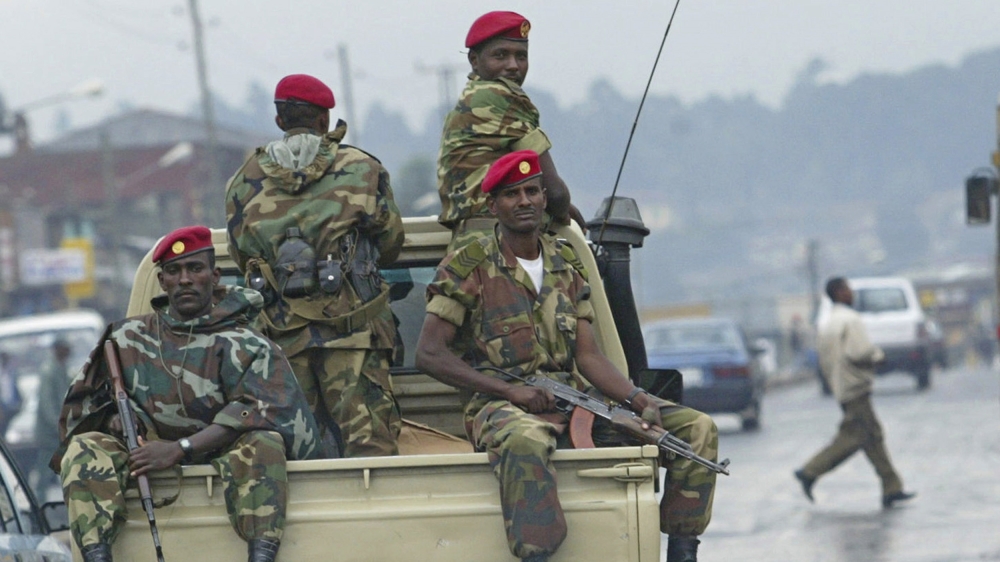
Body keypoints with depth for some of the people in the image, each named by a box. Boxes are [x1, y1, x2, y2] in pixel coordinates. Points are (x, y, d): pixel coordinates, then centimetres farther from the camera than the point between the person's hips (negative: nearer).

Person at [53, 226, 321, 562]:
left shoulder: (241, 344, 1)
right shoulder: (129, 338, 13)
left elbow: (258, 412, -15)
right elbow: (81, 403, 19)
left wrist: (181, 448, -25)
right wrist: (114, 418, -7)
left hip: (222, 459, -3)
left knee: (262, 443, -33)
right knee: (85, 448, -22)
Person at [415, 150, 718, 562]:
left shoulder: (567, 266, 15)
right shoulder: (468, 268, 0)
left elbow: (589, 356, 11)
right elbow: (429, 354, -6)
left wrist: (641, 401, -8)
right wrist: (511, 390, -15)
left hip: (577, 402, 6)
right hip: (502, 406, -6)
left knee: (697, 429, -6)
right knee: (525, 441, -45)